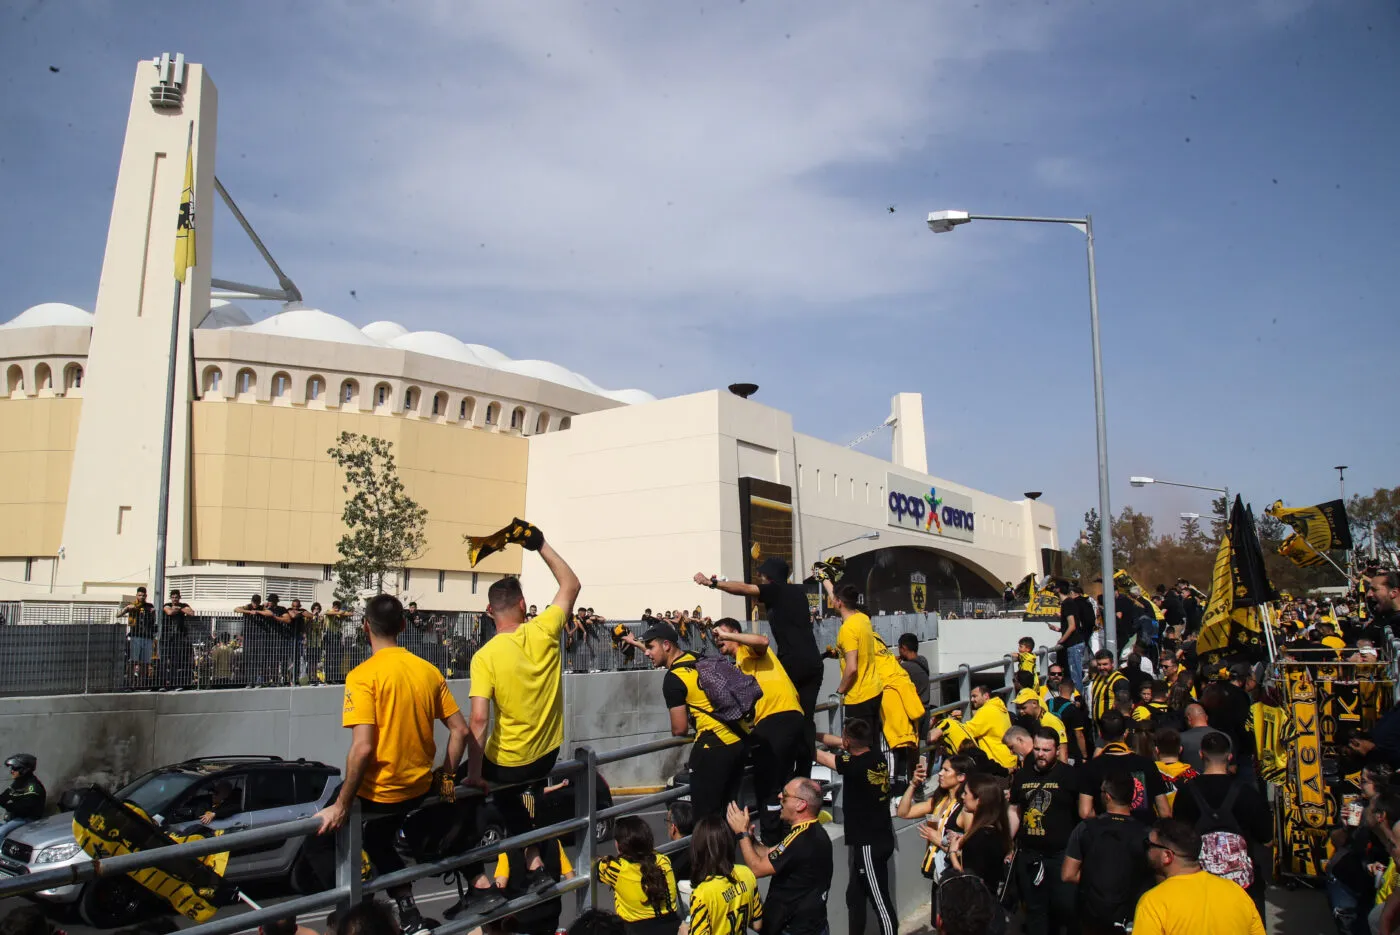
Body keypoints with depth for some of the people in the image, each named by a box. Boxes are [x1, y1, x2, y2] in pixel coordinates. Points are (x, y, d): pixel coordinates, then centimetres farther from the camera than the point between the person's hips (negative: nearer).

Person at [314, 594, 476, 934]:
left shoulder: (363, 675, -16)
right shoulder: (429, 671, 0)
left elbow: (362, 748, -23)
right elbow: (461, 731, 2)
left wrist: (342, 806, -15)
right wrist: (447, 778, 13)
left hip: (378, 792, -6)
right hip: (419, 788, 6)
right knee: (378, 843, 29)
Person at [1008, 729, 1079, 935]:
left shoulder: (1069, 775, -5)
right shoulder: (1022, 775, 8)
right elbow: (1015, 811, 16)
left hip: (1061, 854, -4)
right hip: (1028, 855, 4)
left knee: (1065, 906, -5)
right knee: (1034, 910, 11)